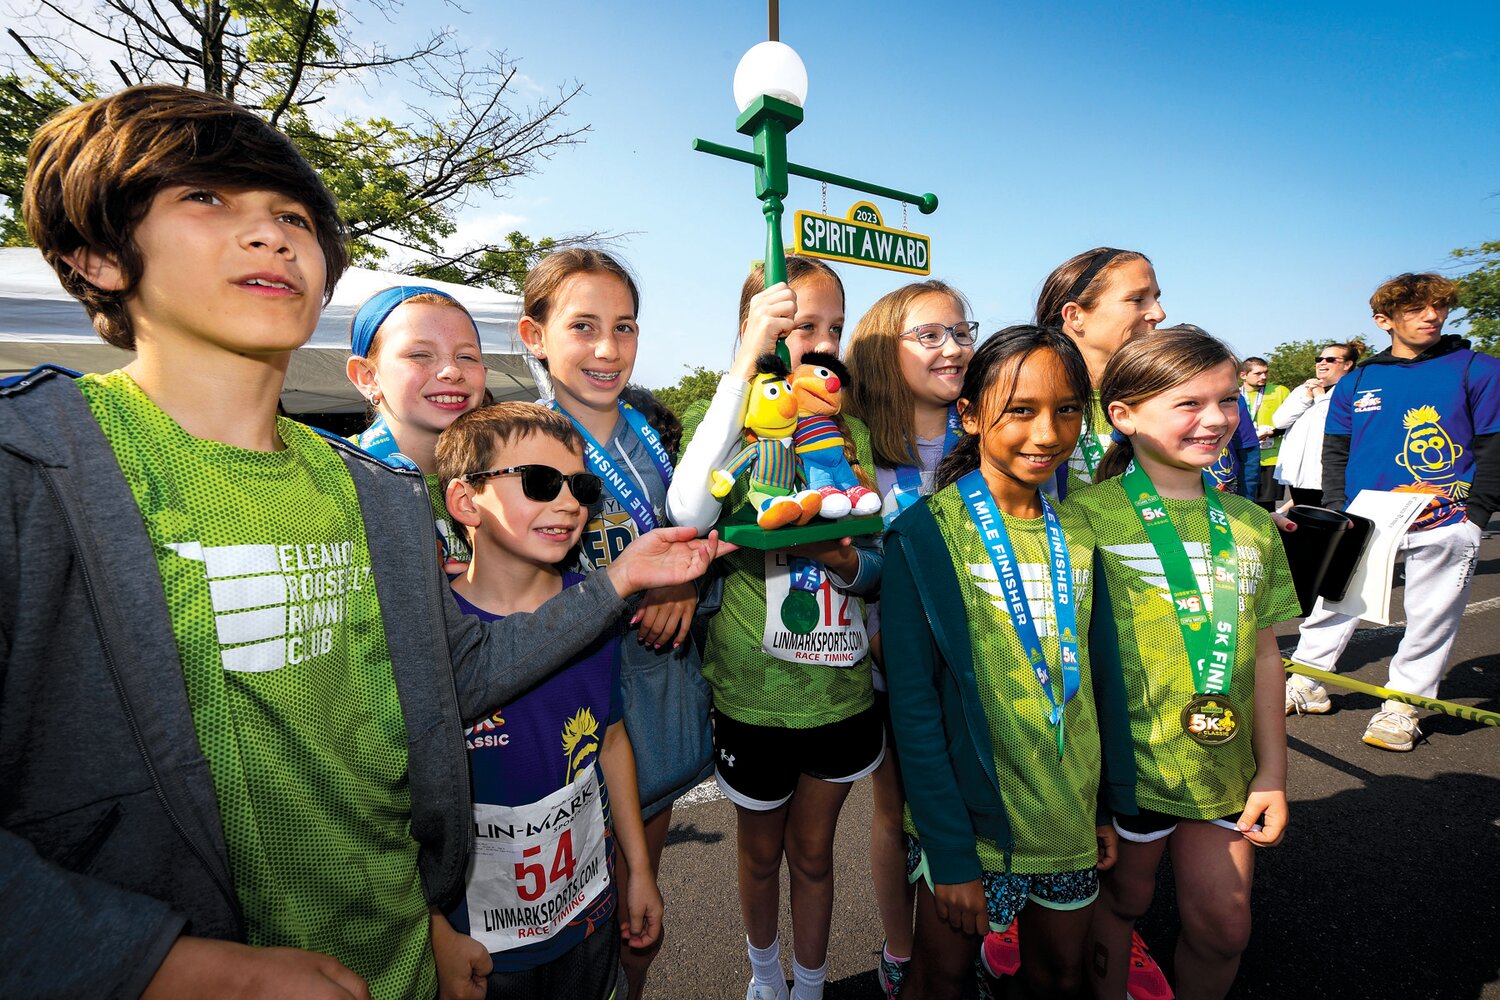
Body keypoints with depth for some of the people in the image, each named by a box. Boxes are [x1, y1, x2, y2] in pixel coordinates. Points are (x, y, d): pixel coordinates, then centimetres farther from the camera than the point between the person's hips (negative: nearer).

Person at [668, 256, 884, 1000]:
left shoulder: (853, 433, 2)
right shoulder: (725, 420, -12)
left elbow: (878, 561, 6)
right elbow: (689, 513, -35)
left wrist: (849, 562, -18)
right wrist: (746, 360, -33)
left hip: (840, 688, 3)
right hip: (753, 694, -2)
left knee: (814, 853, 21)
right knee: (761, 850, 22)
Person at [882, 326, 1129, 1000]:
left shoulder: (1079, 535, -1)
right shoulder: (926, 534, -18)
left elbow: (1100, 676, 7)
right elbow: (913, 704, -17)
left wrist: (1113, 805, 7)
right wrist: (950, 854, -15)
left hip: (1070, 819, 5)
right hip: (969, 817, -4)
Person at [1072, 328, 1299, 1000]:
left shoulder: (1252, 524, 3)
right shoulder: (1089, 515, -16)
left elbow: (1262, 650, 8)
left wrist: (1273, 770, 8)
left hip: (1226, 768, 5)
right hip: (1128, 763, -4)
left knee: (1224, 926, 16)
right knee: (1123, 901, 16)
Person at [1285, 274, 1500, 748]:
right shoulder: (1356, 382, 8)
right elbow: (1335, 451, 11)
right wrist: (1338, 511, 0)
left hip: (1444, 525, -2)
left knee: (1430, 618, 5)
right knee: (1331, 601, 7)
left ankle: (1402, 707, 19)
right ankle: (1306, 685, 22)